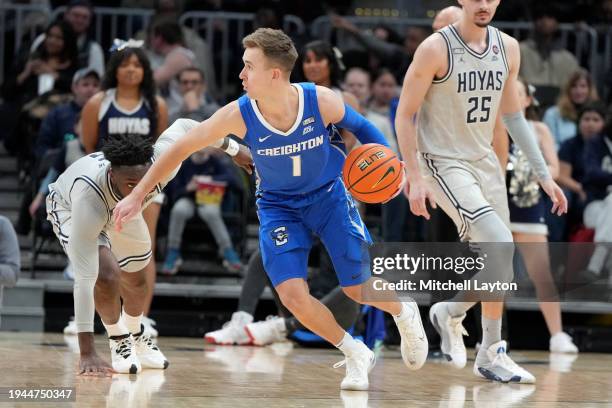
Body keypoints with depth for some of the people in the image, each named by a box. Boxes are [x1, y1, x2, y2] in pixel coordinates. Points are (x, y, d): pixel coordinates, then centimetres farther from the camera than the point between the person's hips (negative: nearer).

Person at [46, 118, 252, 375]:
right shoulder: (88, 197, -49)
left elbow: (183, 127, -16)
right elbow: (84, 278, -48)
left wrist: (234, 150, 1)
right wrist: (86, 353, -50)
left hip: (120, 209, 5)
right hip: (69, 207, -5)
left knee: (135, 280, 19)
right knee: (106, 275, -27)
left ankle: (135, 339, 51)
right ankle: (118, 341, 3)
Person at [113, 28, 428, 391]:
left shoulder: (321, 101, -25)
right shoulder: (238, 115, -24)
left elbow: (361, 127, -4)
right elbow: (181, 149, -15)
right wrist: (137, 196, -14)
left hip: (328, 194, -1)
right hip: (278, 206, 1)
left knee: (360, 289, -1)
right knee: (294, 296, -17)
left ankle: (405, 313, 37)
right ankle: (355, 354, 9)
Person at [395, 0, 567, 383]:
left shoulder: (508, 47, 3)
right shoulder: (436, 48, -15)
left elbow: (513, 114, 14)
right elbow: (405, 114, -11)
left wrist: (544, 175, 10)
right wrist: (415, 178, -16)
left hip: (485, 161, 7)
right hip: (444, 163, -7)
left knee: (498, 261, 7)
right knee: (500, 244, -22)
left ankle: (491, 355, 22)